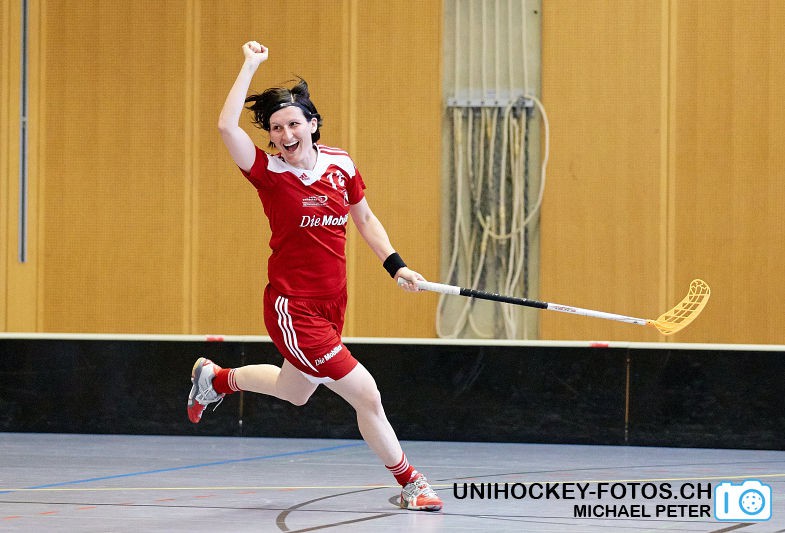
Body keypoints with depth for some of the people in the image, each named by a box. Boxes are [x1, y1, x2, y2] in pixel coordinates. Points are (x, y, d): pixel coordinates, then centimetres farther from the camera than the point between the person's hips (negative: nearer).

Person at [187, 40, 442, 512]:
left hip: (331, 307, 7)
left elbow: (365, 219, 16)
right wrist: (251, 65, -23)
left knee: (294, 392, 27)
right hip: (293, 309, -7)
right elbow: (227, 127, -28)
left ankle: (215, 379, 51)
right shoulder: (269, 172, -13)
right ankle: (410, 483, 5)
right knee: (366, 394, -11)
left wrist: (396, 265, 5)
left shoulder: (341, 165, 1)